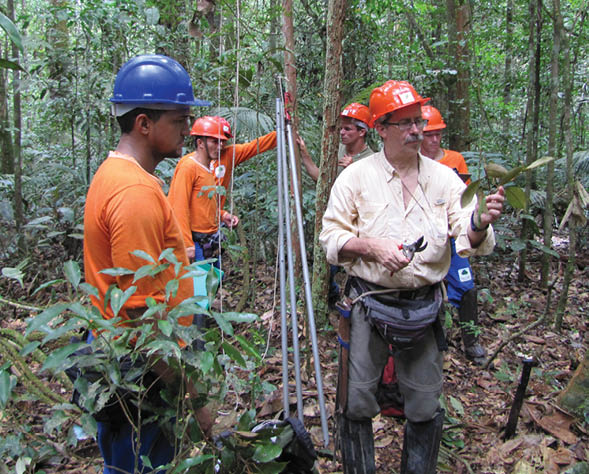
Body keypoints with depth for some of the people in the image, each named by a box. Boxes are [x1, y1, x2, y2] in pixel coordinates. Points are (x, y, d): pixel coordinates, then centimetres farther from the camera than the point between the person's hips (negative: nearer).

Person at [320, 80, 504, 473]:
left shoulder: (444, 178, 1)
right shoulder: (356, 177, -3)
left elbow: (470, 243, -6)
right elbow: (331, 239, -4)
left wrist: (479, 222, -27)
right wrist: (370, 246, -21)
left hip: (425, 305, 2)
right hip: (369, 303, -1)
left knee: (425, 407, 13)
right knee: (356, 403, 7)